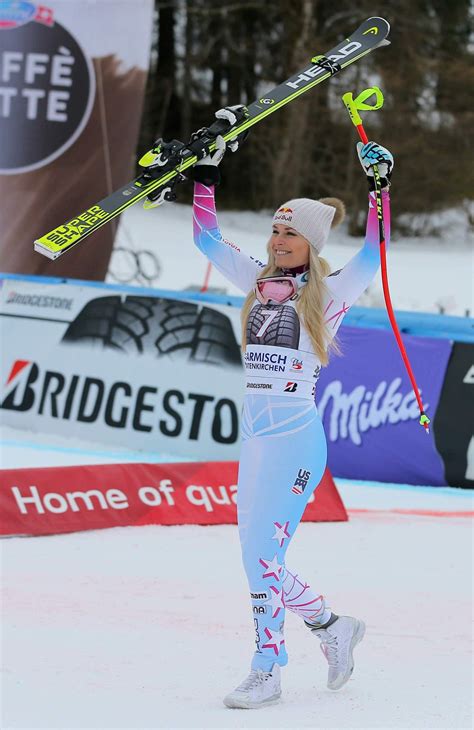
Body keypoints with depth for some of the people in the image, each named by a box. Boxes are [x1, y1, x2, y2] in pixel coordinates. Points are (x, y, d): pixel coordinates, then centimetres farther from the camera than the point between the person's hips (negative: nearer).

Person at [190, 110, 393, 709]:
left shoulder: (328, 294, 0)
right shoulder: (258, 282, 14)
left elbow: (372, 255, -14)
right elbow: (207, 238, 17)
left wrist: (379, 187, -17)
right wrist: (206, 173, 12)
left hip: (295, 436, -6)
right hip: (254, 434, 6)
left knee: (262, 556, -11)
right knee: (259, 561, 7)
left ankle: (266, 672, -4)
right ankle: (333, 629, 26)